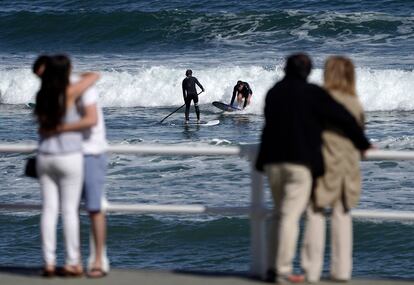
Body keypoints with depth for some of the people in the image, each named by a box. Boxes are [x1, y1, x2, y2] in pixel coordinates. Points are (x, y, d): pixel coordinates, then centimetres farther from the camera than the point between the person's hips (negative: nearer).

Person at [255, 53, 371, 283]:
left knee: (280, 214, 14)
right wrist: (363, 143, 10)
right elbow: (344, 118, -4)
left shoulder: (273, 92, 12)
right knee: (291, 215, -7)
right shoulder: (312, 93, -6)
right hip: (301, 161, -6)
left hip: (273, 160, 6)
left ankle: (273, 267, 10)